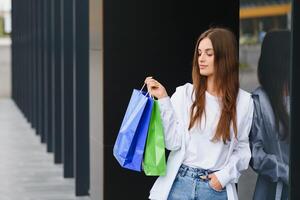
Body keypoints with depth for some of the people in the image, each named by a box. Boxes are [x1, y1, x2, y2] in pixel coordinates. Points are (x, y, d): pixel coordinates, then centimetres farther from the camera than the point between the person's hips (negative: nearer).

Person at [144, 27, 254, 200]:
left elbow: (242, 148, 6)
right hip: (180, 184, 0)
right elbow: (172, 142, -5)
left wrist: (226, 174, -7)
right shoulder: (185, 93, 0)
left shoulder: (244, 101, 0)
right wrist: (163, 100, -10)